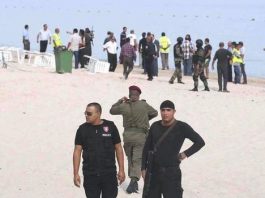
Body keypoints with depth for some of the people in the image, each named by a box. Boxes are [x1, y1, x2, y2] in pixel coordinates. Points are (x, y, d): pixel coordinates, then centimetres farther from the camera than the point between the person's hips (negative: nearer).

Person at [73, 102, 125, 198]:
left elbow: (118, 148, 4)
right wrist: (76, 174, -3)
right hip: (90, 175, 1)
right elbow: (77, 151, 2)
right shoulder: (82, 129, 1)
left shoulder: (110, 126, -1)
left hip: (109, 174, -1)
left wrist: (121, 170, 0)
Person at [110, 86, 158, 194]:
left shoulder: (124, 106, -1)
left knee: (130, 158, 18)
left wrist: (120, 101, 24)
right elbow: (155, 113, 14)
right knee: (137, 159, -4)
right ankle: (134, 179, -20)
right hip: (140, 135, -2)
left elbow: (112, 110, 17)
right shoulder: (144, 105, -3)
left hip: (127, 135, 2)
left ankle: (133, 180, 22)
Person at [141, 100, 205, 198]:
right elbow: (147, 148, 11)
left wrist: (186, 154, -8)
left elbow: (200, 142, -6)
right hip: (153, 171, 5)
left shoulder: (182, 127, -8)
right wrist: (144, 168, 7)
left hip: (172, 172, -5)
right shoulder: (155, 126, 6)